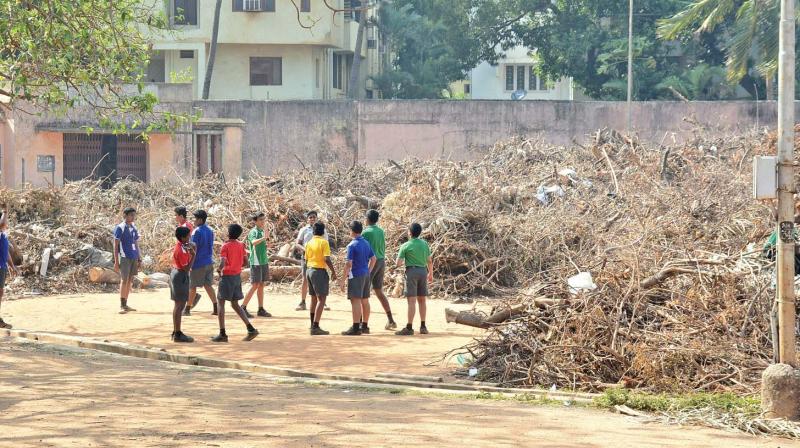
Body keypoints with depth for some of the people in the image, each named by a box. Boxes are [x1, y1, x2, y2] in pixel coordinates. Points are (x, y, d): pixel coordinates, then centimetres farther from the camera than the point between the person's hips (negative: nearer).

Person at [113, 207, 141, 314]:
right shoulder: (120, 228, -5)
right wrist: (116, 261, -11)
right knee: (124, 280, -8)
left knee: (130, 281, 9)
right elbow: (115, 245, -7)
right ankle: (122, 306, -7)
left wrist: (139, 259, 17)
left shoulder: (134, 228, 15)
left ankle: (125, 305, 14)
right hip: (124, 257, -7)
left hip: (134, 257, 7)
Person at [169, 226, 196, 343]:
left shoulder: (180, 246, 7)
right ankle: (178, 334, -5)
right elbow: (187, 268, -22)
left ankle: (175, 332, 24)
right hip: (181, 277, -11)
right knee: (180, 306, -7)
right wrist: (193, 255, -20)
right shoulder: (181, 250, -22)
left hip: (176, 273, 11)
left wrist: (190, 252, 4)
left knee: (178, 305, 16)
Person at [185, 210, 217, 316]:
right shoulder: (210, 230, 9)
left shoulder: (197, 231, -15)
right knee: (208, 285, 10)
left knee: (192, 286, 3)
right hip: (209, 262, 7)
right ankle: (216, 308, 2)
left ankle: (187, 309, 10)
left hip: (198, 263, -7)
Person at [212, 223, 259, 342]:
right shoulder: (241, 245, 5)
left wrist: (219, 269, -4)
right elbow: (245, 261, 10)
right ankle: (251, 329, 7)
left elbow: (222, 263, -23)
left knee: (220, 303, 2)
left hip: (227, 276, -7)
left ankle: (222, 334, -3)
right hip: (237, 276, 7)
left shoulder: (226, 246, -14)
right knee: (235, 304, 16)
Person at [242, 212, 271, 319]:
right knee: (254, 285, -9)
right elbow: (254, 242, -35)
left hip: (264, 261, 8)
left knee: (261, 285, 10)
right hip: (256, 262, -8)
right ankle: (243, 308, -4)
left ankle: (261, 310, 14)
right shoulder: (253, 232, -12)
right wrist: (264, 238, -51)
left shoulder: (262, 232, 13)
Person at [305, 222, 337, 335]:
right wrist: (333, 272, -10)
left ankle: (313, 325, 23)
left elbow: (306, 259, 13)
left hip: (309, 270, 8)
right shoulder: (324, 242, -11)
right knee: (321, 299, -7)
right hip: (319, 271, -8)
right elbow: (327, 259, -18)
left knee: (314, 298, 17)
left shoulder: (309, 243, 9)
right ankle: (315, 327, -15)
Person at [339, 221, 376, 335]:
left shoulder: (352, 245, -14)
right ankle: (365, 326, 20)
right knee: (365, 301, 13)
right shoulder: (366, 243, 10)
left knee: (355, 301, -8)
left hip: (356, 275, -8)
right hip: (366, 274, 8)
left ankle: (356, 328, -12)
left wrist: (343, 279, -12)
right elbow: (373, 259, 16)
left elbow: (349, 264, -17)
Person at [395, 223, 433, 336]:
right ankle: (423, 326, 14)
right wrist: (431, 273, 26)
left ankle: (409, 328, -11)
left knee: (412, 300, -8)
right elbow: (429, 261, 13)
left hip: (412, 271, -5)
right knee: (422, 300, 12)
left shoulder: (406, 246, -7)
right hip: (423, 271, 5)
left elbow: (398, 263, -8)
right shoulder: (424, 244, 7)